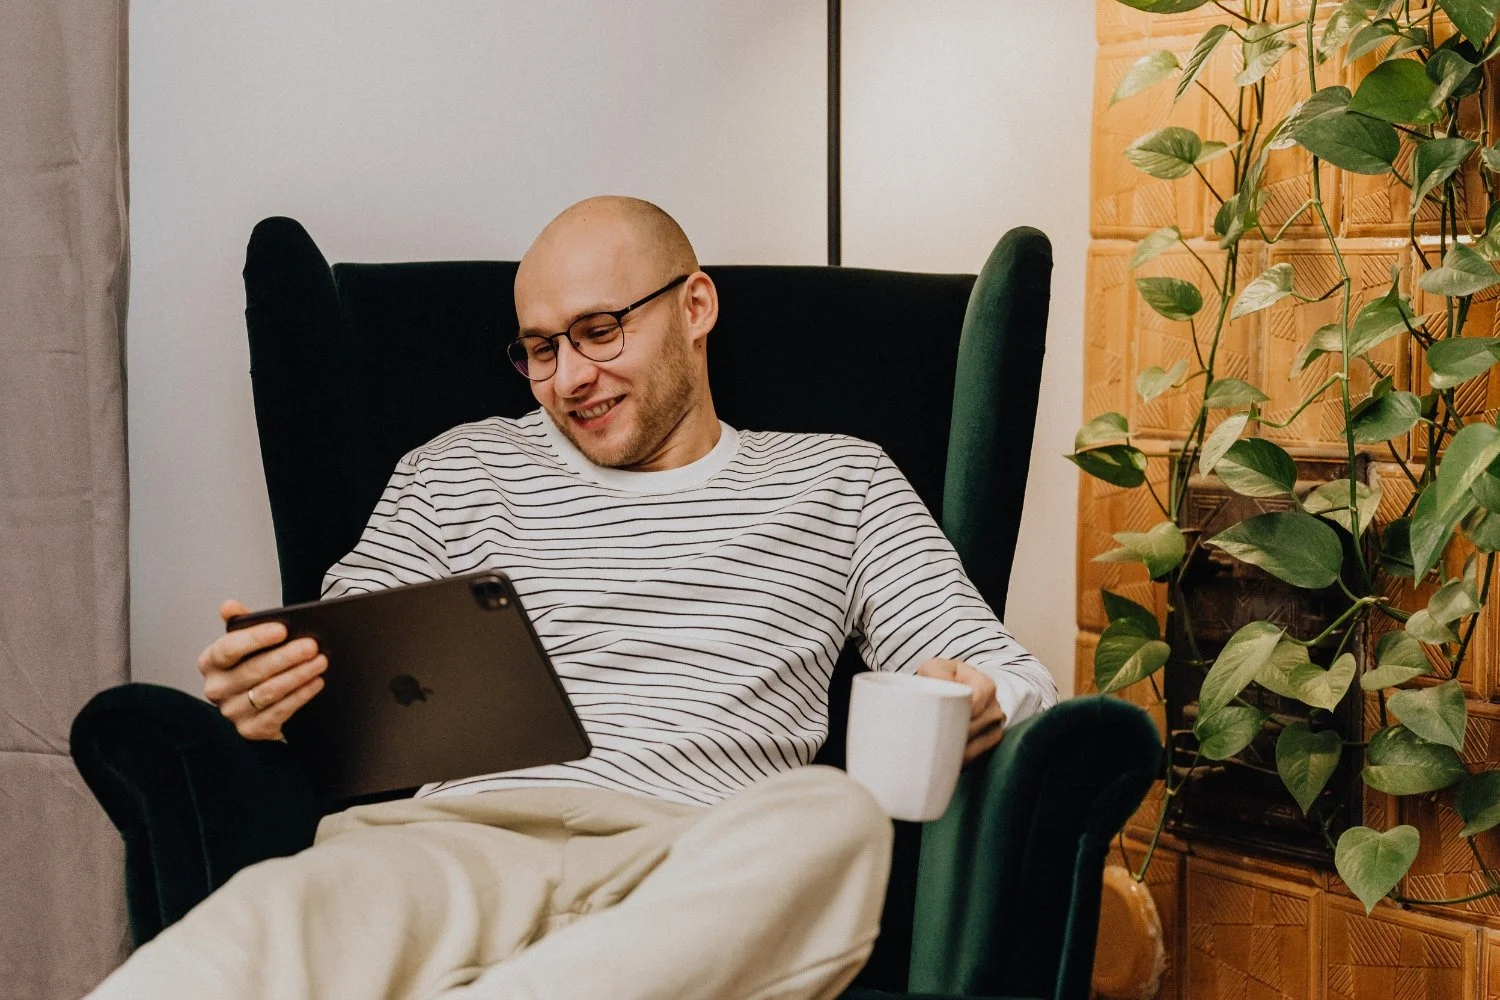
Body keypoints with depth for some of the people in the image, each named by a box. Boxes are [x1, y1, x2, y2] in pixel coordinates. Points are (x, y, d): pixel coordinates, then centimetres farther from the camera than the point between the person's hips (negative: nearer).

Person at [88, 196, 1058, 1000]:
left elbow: (1011, 676, 19)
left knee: (829, 818, -39)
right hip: (455, 841, 1)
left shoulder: (836, 480, 25)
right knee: (283, 914, -38)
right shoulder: (460, 470, 29)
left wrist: (975, 709, -9)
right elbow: (341, 680, 24)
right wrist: (265, 693, -3)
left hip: (696, 873, 0)